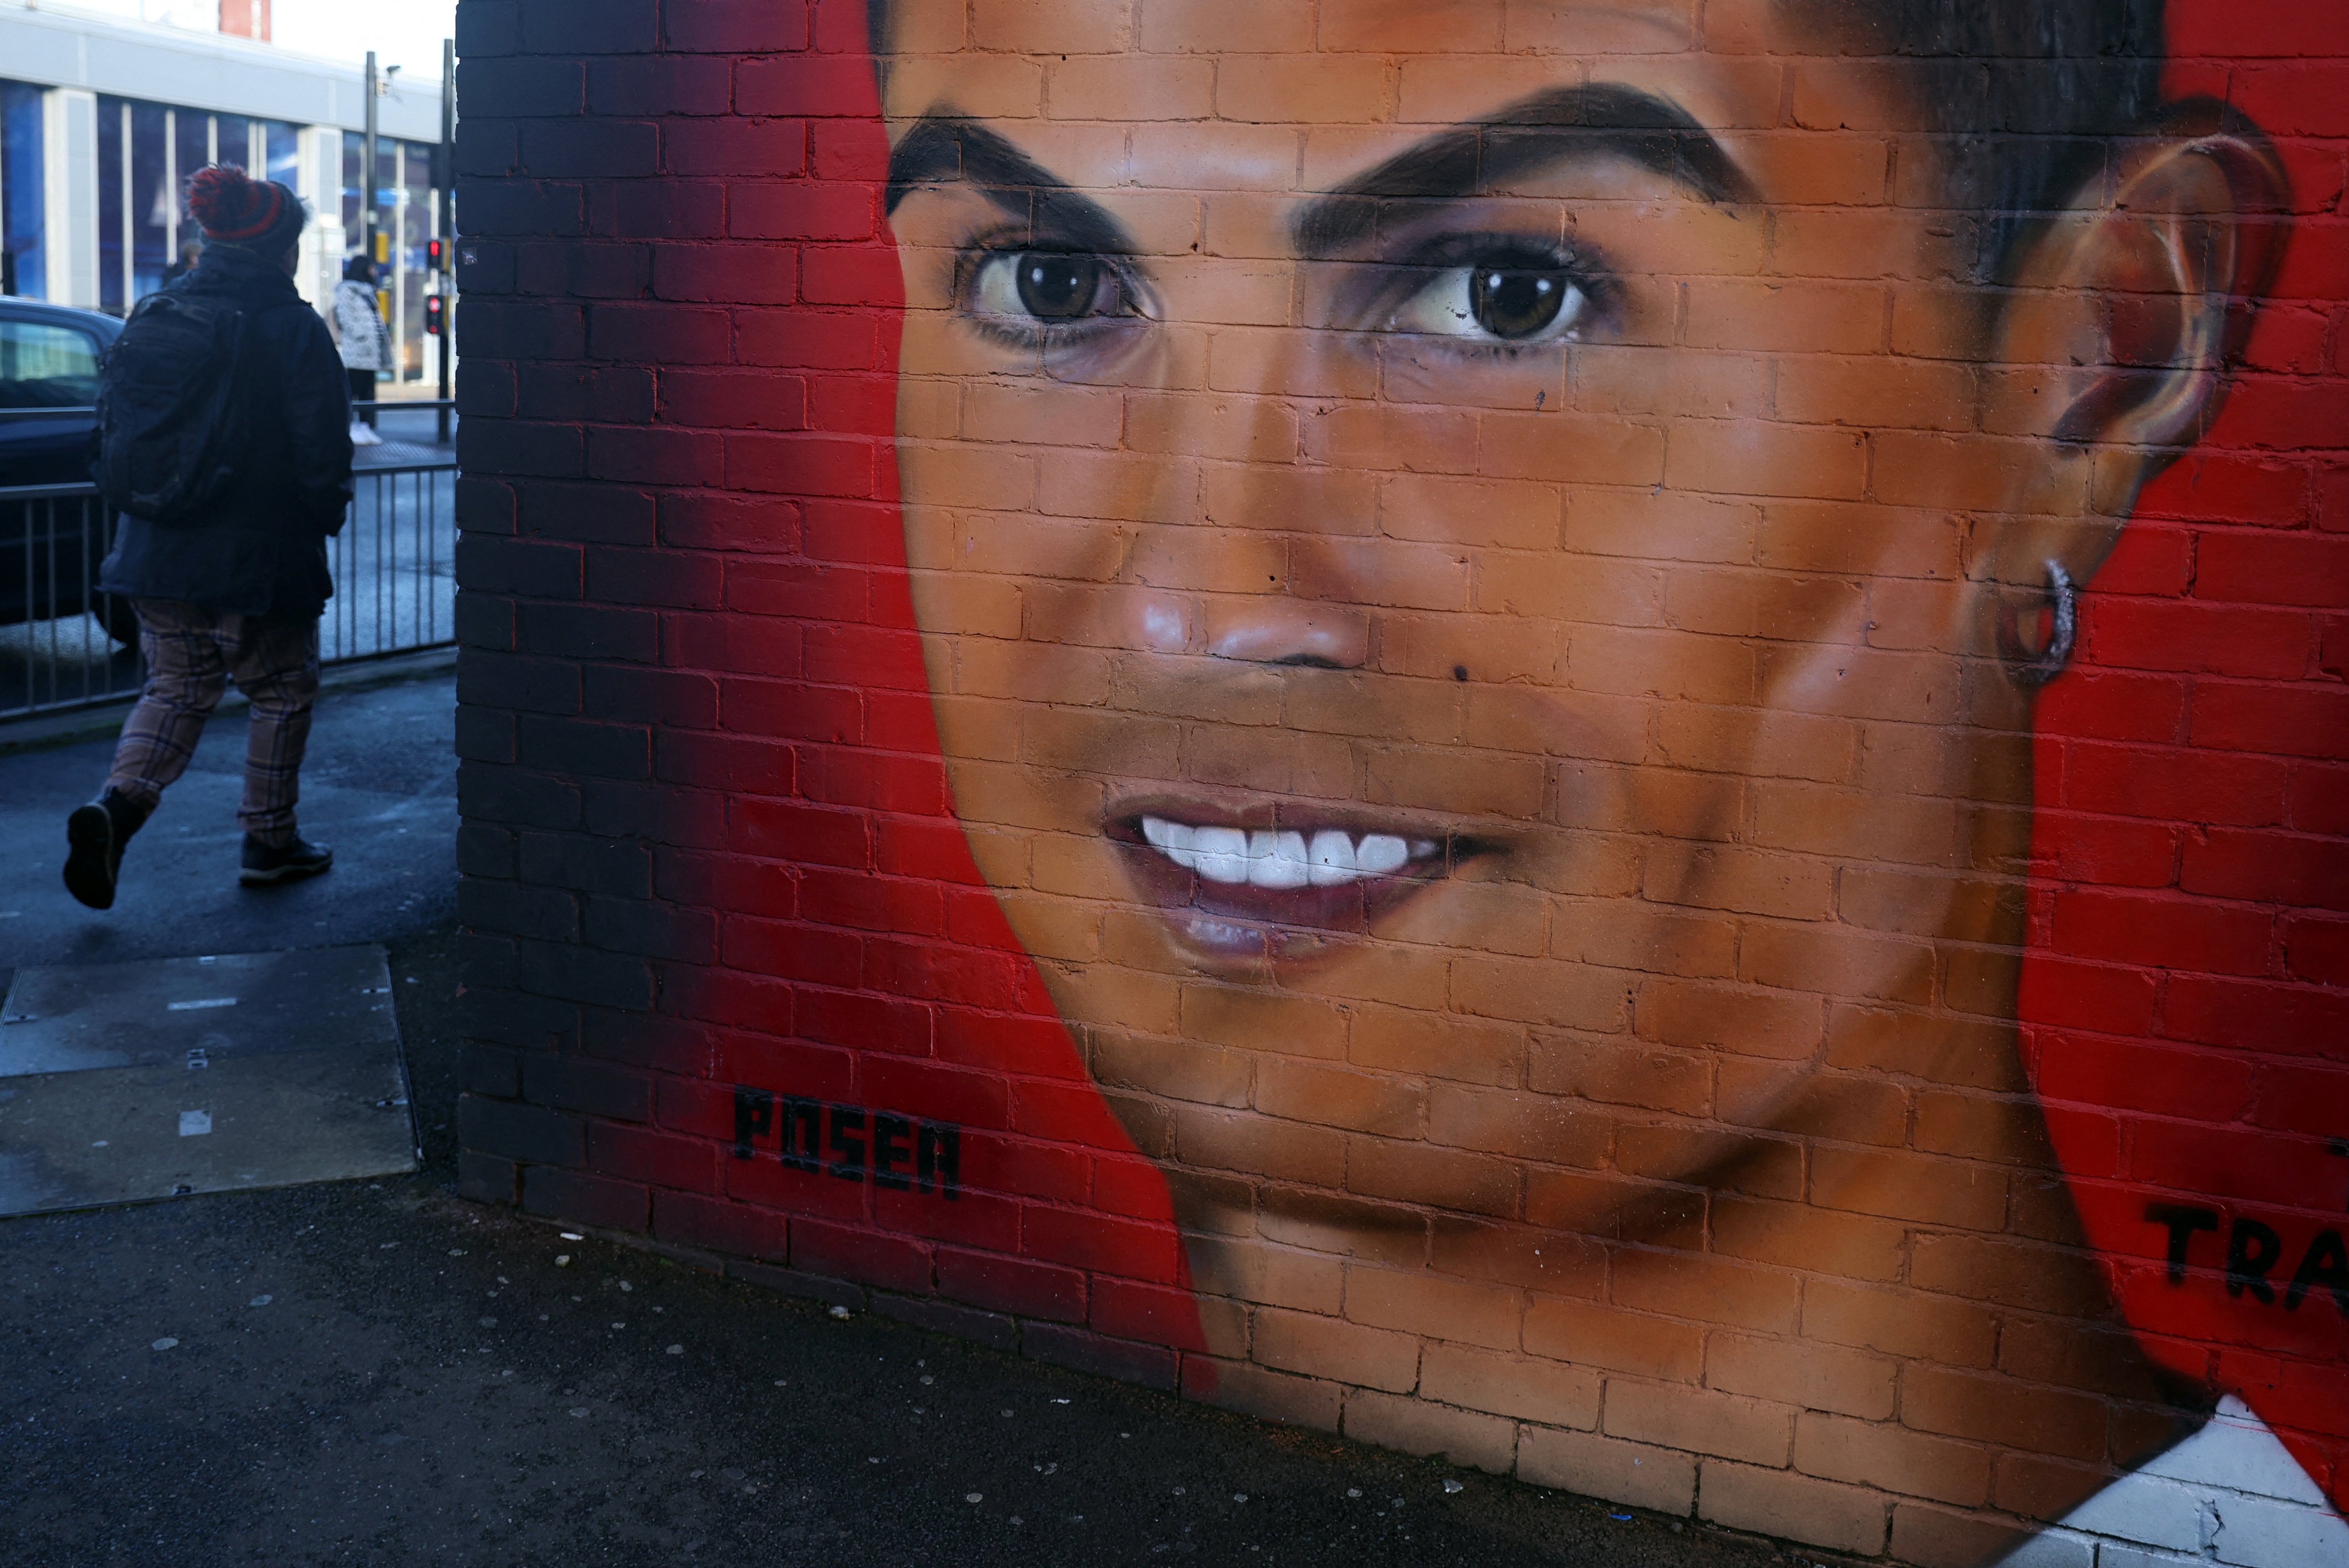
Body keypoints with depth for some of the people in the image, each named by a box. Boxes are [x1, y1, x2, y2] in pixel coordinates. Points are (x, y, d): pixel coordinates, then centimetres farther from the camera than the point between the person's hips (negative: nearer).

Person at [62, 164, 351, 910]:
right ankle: (269, 842, 19)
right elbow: (322, 448, -13)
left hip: (159, 545, 6)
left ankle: (117, 804, -7)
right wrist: (326, 513, 5)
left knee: (176, 687, 16)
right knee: (282, 692, 12)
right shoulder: (293, 328, -12)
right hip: (258, 554, -5)